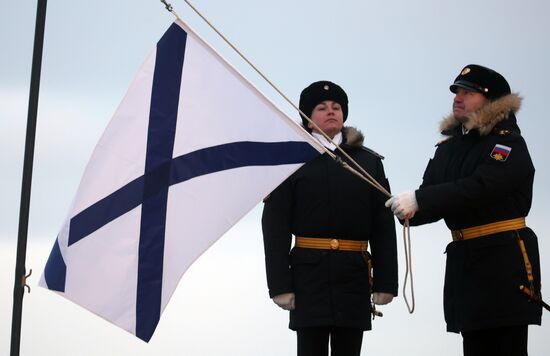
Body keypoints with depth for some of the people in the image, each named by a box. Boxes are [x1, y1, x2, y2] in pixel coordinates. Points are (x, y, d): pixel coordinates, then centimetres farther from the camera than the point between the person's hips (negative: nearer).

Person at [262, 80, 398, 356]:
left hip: (354, 275, 3)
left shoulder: (369, 162, 11)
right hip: (310, 274, -3)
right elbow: (275, 226, -2)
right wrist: (280, 284, -10)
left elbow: (384, 226, 8)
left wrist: (385, 281, 0)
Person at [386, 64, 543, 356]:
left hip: (504, 262, -7)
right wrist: (410, 209, -14)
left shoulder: (508, 143, -8)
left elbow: (479, 189, -23)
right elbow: (432, 199, 11)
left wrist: (419, 200, -29)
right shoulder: (449, 148, 16)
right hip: (465, 262, 7)